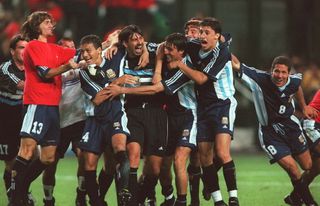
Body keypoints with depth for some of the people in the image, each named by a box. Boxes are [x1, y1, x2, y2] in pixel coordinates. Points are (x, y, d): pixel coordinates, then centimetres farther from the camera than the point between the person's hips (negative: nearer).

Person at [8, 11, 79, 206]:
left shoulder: (54, 49, 21)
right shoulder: (33, 46, -1)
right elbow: (44, 73, -10)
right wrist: (66, 67, -24)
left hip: (52, 105, 8)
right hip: (37, 103, -8)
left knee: (48, 157, 6)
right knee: (28, 149, -17)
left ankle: (21, 189, 15)